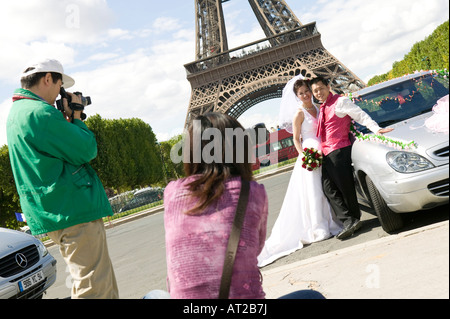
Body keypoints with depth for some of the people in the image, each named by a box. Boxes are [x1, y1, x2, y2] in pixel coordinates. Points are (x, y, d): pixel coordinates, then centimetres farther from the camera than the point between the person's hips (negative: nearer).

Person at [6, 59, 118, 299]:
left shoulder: (17, 112, 16)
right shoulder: (40, 112, -17)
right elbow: (86, 150, -15)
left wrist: (68, 119, 13)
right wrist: (75, 116, -1)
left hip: (58, 211, 11)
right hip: (74, 208, -11)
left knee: (104, 279, 19)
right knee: (94, 287, -6)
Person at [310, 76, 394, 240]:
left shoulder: (340, 101, -1)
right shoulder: (322, 108, 22)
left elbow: (360, 115, -7)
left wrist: (376, 129, -19)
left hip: (339, 150, -8)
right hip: (327, 153, 8)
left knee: (345, 186, -4)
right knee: (329, 188, -2)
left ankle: (354, 219, 11)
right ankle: (349, 221, -3)